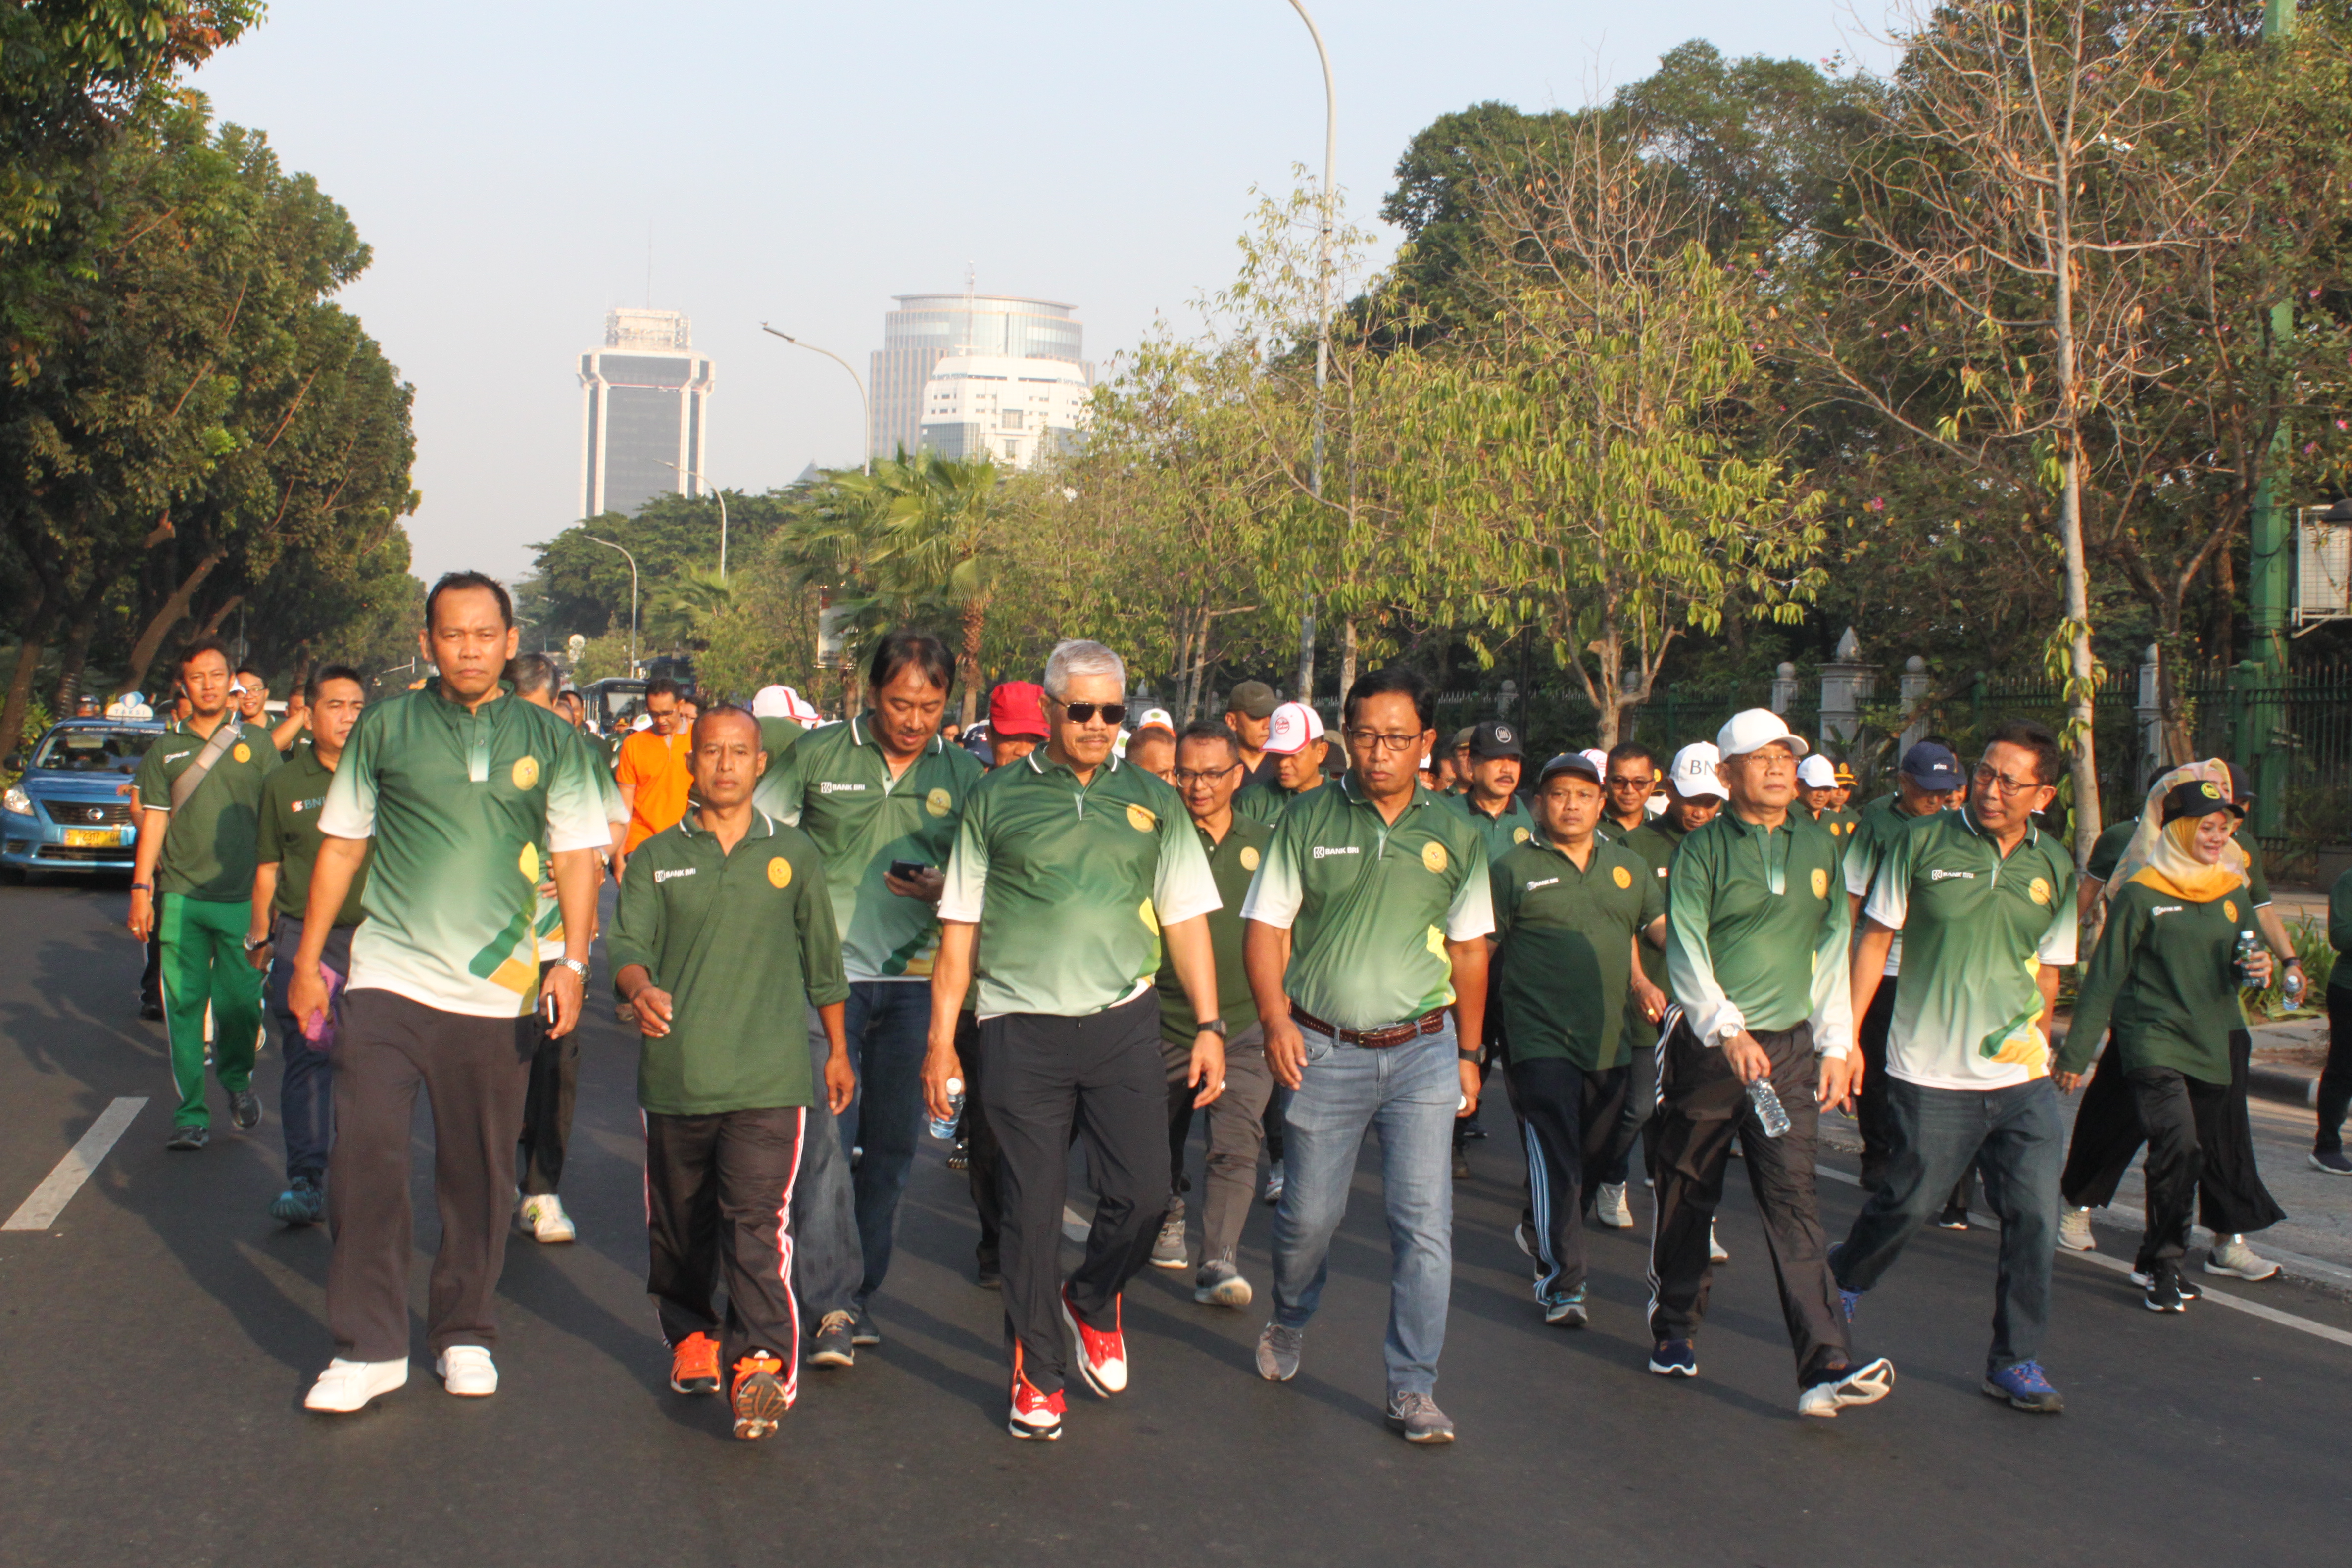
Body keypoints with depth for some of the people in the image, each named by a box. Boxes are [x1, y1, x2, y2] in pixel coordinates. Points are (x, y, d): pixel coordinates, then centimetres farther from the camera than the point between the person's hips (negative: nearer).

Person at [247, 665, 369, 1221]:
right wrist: (260, 937, 13)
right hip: (303, 937, 0)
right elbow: (268, 867, 13)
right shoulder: (285, 783, 7)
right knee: (305, 1056, -5)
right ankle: (305, 1181, -3)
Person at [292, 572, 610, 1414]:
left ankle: (465, 1334, 22)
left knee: (479, 1172, 7)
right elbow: (342, 844, 10)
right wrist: (307, 958, 9)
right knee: (365, 1160, -7)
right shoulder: (385, 729, 5)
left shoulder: (549, 741, 6)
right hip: (387, 978, 0)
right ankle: (369, 1347, 2)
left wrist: (573, 961, -6)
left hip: (495, 991, 1)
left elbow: (578, 856, 5)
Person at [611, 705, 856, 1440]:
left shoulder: (793, 854, 9)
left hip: (768, 1076, -2)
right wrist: (641, 988, -26)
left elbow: (822, 958, 16)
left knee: (756, 1221, -13)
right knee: (680, 1224, 13)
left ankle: (763, 1361, -15)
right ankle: (691, 1335, 33)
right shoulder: (655, 858, 8)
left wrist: (838, 1051, 19)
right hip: (675, 1073, 2)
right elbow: (629, 943, -3)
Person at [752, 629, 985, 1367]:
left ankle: (862, 1293, 19)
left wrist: (946, 889, -9)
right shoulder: (817, 755, 2)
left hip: (915, 981, 2)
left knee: (892, 1145, 6)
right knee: (825, 1137, -9)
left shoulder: (963, 774, 7)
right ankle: (834, 1306, -5)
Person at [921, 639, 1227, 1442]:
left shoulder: (1152, 802, 9)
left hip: (1123, 1023, 2)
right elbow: (960, 928, 6)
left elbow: (1186, 918, 11)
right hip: (1022, 1030, -1)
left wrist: (1209, 1025, 4)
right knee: (1032, 1209, 2)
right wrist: (941, 1039, 4)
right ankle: (1037, 1374, 17)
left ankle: (1093, 1301, 28)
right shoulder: (996, 801, 4)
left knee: (1143, 1190, -3)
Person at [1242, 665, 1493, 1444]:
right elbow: (1266, 927, 3)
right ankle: (1289, 1324, 39)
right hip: (1325, 1050, -1)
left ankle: (1413, 1388, 5)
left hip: (1423, 1051, 1)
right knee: (1309, 1212, 8)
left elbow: (1469, 949, 13)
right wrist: (1276, 1018, -10)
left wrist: (1469, 1053, 14)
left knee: (1423, 1221, -4)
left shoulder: (1454, 834, 6)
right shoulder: (1308, 822, 1)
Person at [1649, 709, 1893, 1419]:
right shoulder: (1702, 850, -2)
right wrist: (1728, 1031, -23)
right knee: (1688, 1195, 9)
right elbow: (1687, 955, -10)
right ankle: (1674, 1329, 29)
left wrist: (1835, 1045, 9)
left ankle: (1824, 1367, -15)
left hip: (1790, 1046, 2)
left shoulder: (1819, 848, 11)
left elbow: (1832, 951, 15)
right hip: (1707, 1043, -2)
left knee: (1793, 1200, -8)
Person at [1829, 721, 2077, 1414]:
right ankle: (1842, 1281, 36)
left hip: (2021, 1078, 3)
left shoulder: (2055, 868, 6)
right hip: (1931, 1075, -3)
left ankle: (2016, 1361, 14)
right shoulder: (1922, 843, -4)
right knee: (1910, 1203, 5)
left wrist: (2035, 1036, 7)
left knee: (2035, 1217, -1)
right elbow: (1874, 939, 0)